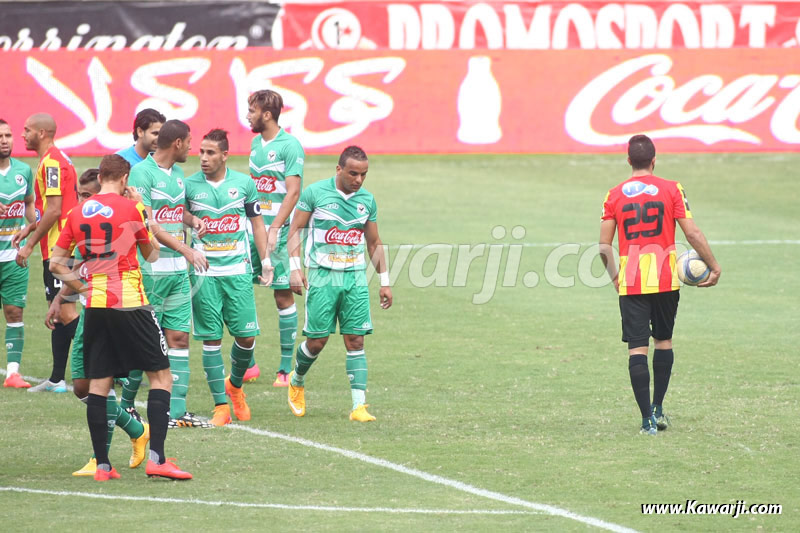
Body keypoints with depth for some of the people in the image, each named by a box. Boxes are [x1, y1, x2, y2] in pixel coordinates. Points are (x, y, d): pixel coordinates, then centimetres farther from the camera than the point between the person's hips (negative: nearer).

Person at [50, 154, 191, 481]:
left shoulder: (77, 215, 8)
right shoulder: (131, 208, -4)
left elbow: (56, 263, 11)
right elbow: (152, 254, 8)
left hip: (95, 307, 5)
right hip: (130, 305, -4)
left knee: (98, 384, 7)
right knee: (160, 376, 1)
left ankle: (102, 465, 5)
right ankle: (156, 458, -12)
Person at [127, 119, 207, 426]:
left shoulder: (177, 173, 15)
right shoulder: (141, 173, -11)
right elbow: (147, 223, -16)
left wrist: (192, 219, 6)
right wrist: (185, 249, -20)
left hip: (178, 270, 8)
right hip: (150, 269, -8)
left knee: (179, 337, 3)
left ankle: (177, 409, 3)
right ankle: (126, 403, 11)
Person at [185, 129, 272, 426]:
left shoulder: (244, 184, 3)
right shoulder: (189, 186, -1)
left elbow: (257, 222, 13)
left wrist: (265, 260, 11)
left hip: (238, 270, 1)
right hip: (205, 272, -1)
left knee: (246, 336, -1)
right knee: (211, 338, -3)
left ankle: (235, 385, 27)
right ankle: (221, 405, 1)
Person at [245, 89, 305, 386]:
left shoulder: (289, 146, -9)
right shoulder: (256, 143, 14)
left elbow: (293, 192, -15)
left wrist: (274, 229, -21)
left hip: (279, 228, -7)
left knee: (283, 295, -2)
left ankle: (286, 368, 3)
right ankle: (248, 364, 10)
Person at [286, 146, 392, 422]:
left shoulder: (367, 200, 8)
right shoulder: (315, 192, -4)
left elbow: (374, 243, 17)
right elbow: (295, 230, -1)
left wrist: (384, 281, 14)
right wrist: (295, 268, -11)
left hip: (355, 277, 3)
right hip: (322, 275, -3)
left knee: (356, 340, -4)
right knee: (317, 341, -3)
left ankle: (359, 405, -7)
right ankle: (296, 381, 27)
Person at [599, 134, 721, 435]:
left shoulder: (614, 196, 2)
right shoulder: (671, 190, -1)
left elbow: (604, 246, 1)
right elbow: (692, 233, -5)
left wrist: (614, 276, 16)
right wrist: (714, 267, 6)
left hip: (630, 284, 0)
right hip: (665, 280, 0)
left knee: (637, 348, -1)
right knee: (663, 340, 19)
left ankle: (647, 419, -8)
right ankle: (658, 408, 20)